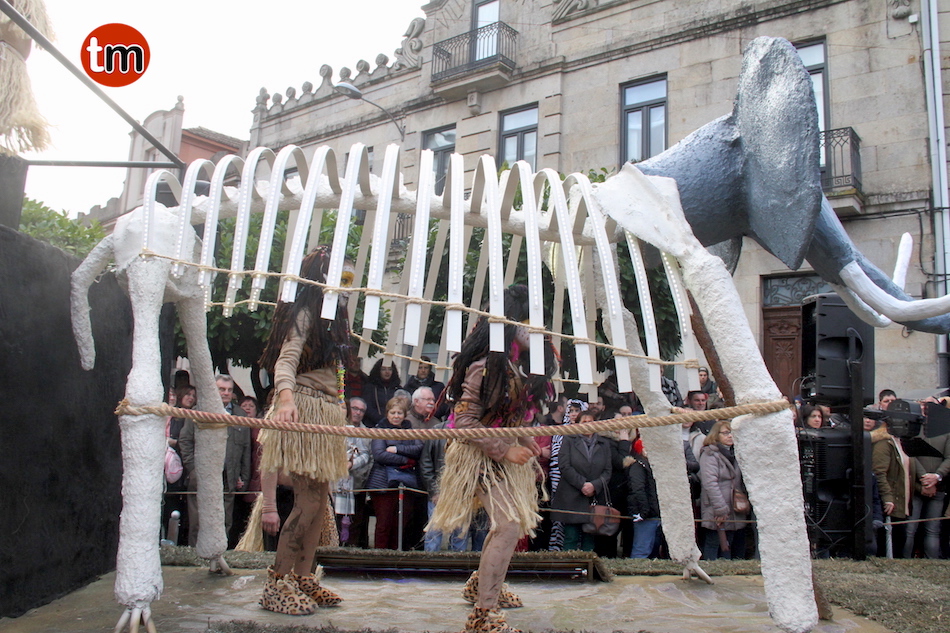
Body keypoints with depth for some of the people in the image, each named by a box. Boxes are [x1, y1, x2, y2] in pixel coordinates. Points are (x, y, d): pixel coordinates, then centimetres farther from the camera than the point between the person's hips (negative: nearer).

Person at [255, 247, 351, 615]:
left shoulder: (331, 315, 19)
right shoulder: (305, 314, -9)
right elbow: (285, 359, -22)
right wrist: (285, 396, -40)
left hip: (326, 412, 9)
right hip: (303, 411, -9)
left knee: (320, 500, 8)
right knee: (308, 500, -10)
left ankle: (303, 578, 16)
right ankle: (277, 585, 0)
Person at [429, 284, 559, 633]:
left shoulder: (524, 367, 4)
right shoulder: (485, 367, -20)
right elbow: (464, 421, -21)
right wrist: (505, 450, -22)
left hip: (513, 452, 9)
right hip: (485, 456, -9)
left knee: (512, 523, 19)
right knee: (508, 526, -20)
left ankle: (481, 585, 41)